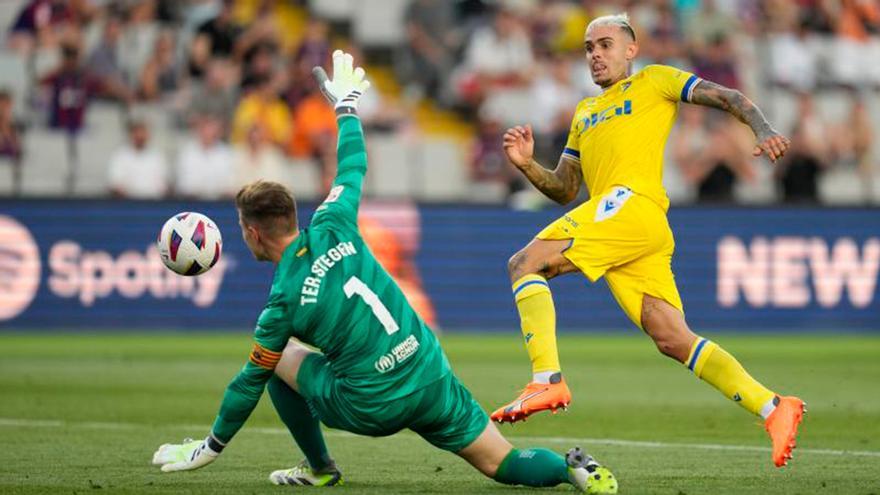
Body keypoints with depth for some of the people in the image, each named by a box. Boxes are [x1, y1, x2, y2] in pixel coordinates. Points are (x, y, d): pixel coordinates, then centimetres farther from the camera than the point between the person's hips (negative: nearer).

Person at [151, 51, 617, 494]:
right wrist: (347, 103, 34)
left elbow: (250, 383, -1)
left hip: (372, 407, -4)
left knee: (278, 361, 19)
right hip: (432, 377, 4)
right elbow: (353, 166, 18)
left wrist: (212, 446, 13)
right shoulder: (332, 229, 0)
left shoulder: (283, 302, -10)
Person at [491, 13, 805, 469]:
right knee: (672, 340, -4)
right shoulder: (584, 112, 34)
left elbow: (729, 98, 8)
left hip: (632, 203, -7)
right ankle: (772, 408, -7)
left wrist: (764, 132, -12)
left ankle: (546, 380, -29)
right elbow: (563, 190, 31)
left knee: (525, 263, -18)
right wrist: (527, 164, 11)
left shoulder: (653, 81, 15)